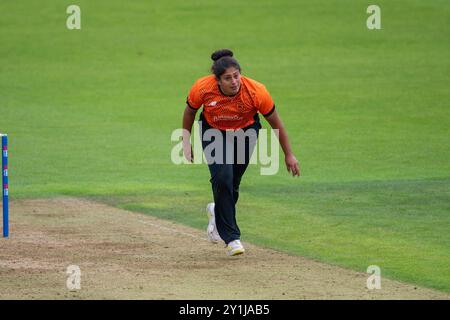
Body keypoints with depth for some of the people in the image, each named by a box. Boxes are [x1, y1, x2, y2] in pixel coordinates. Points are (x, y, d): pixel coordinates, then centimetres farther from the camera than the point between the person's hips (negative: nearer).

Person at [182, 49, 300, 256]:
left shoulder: (256, 91, -31)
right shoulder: (202, 88, -28)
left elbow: (275, 122, -16)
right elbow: (190, 111, -5)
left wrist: (288, 155, -10)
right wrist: (186, 141, -1)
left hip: (246, 132, 1)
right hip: (213, 131, 0)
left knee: (232, 184, 4)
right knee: (222, 177, -19)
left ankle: (218, 212, 41)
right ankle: (231, 237, -10)